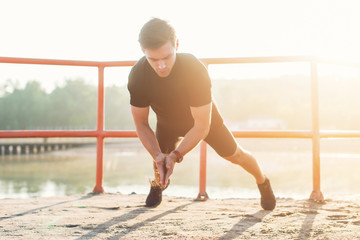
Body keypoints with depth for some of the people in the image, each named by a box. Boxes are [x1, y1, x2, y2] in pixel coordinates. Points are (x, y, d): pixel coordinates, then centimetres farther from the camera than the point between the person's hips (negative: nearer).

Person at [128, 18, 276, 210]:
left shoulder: (195, 70, -44)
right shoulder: (137, 76, -35)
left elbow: (202, 127, -37)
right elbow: (141, 123, -23)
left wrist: (176, 155, -48)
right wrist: (158, 156, -37)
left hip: (204, 118, -2)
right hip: (167, 123, 2)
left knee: (235, 155, 10)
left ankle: (263, 182, 41)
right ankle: (158, 184, 43)